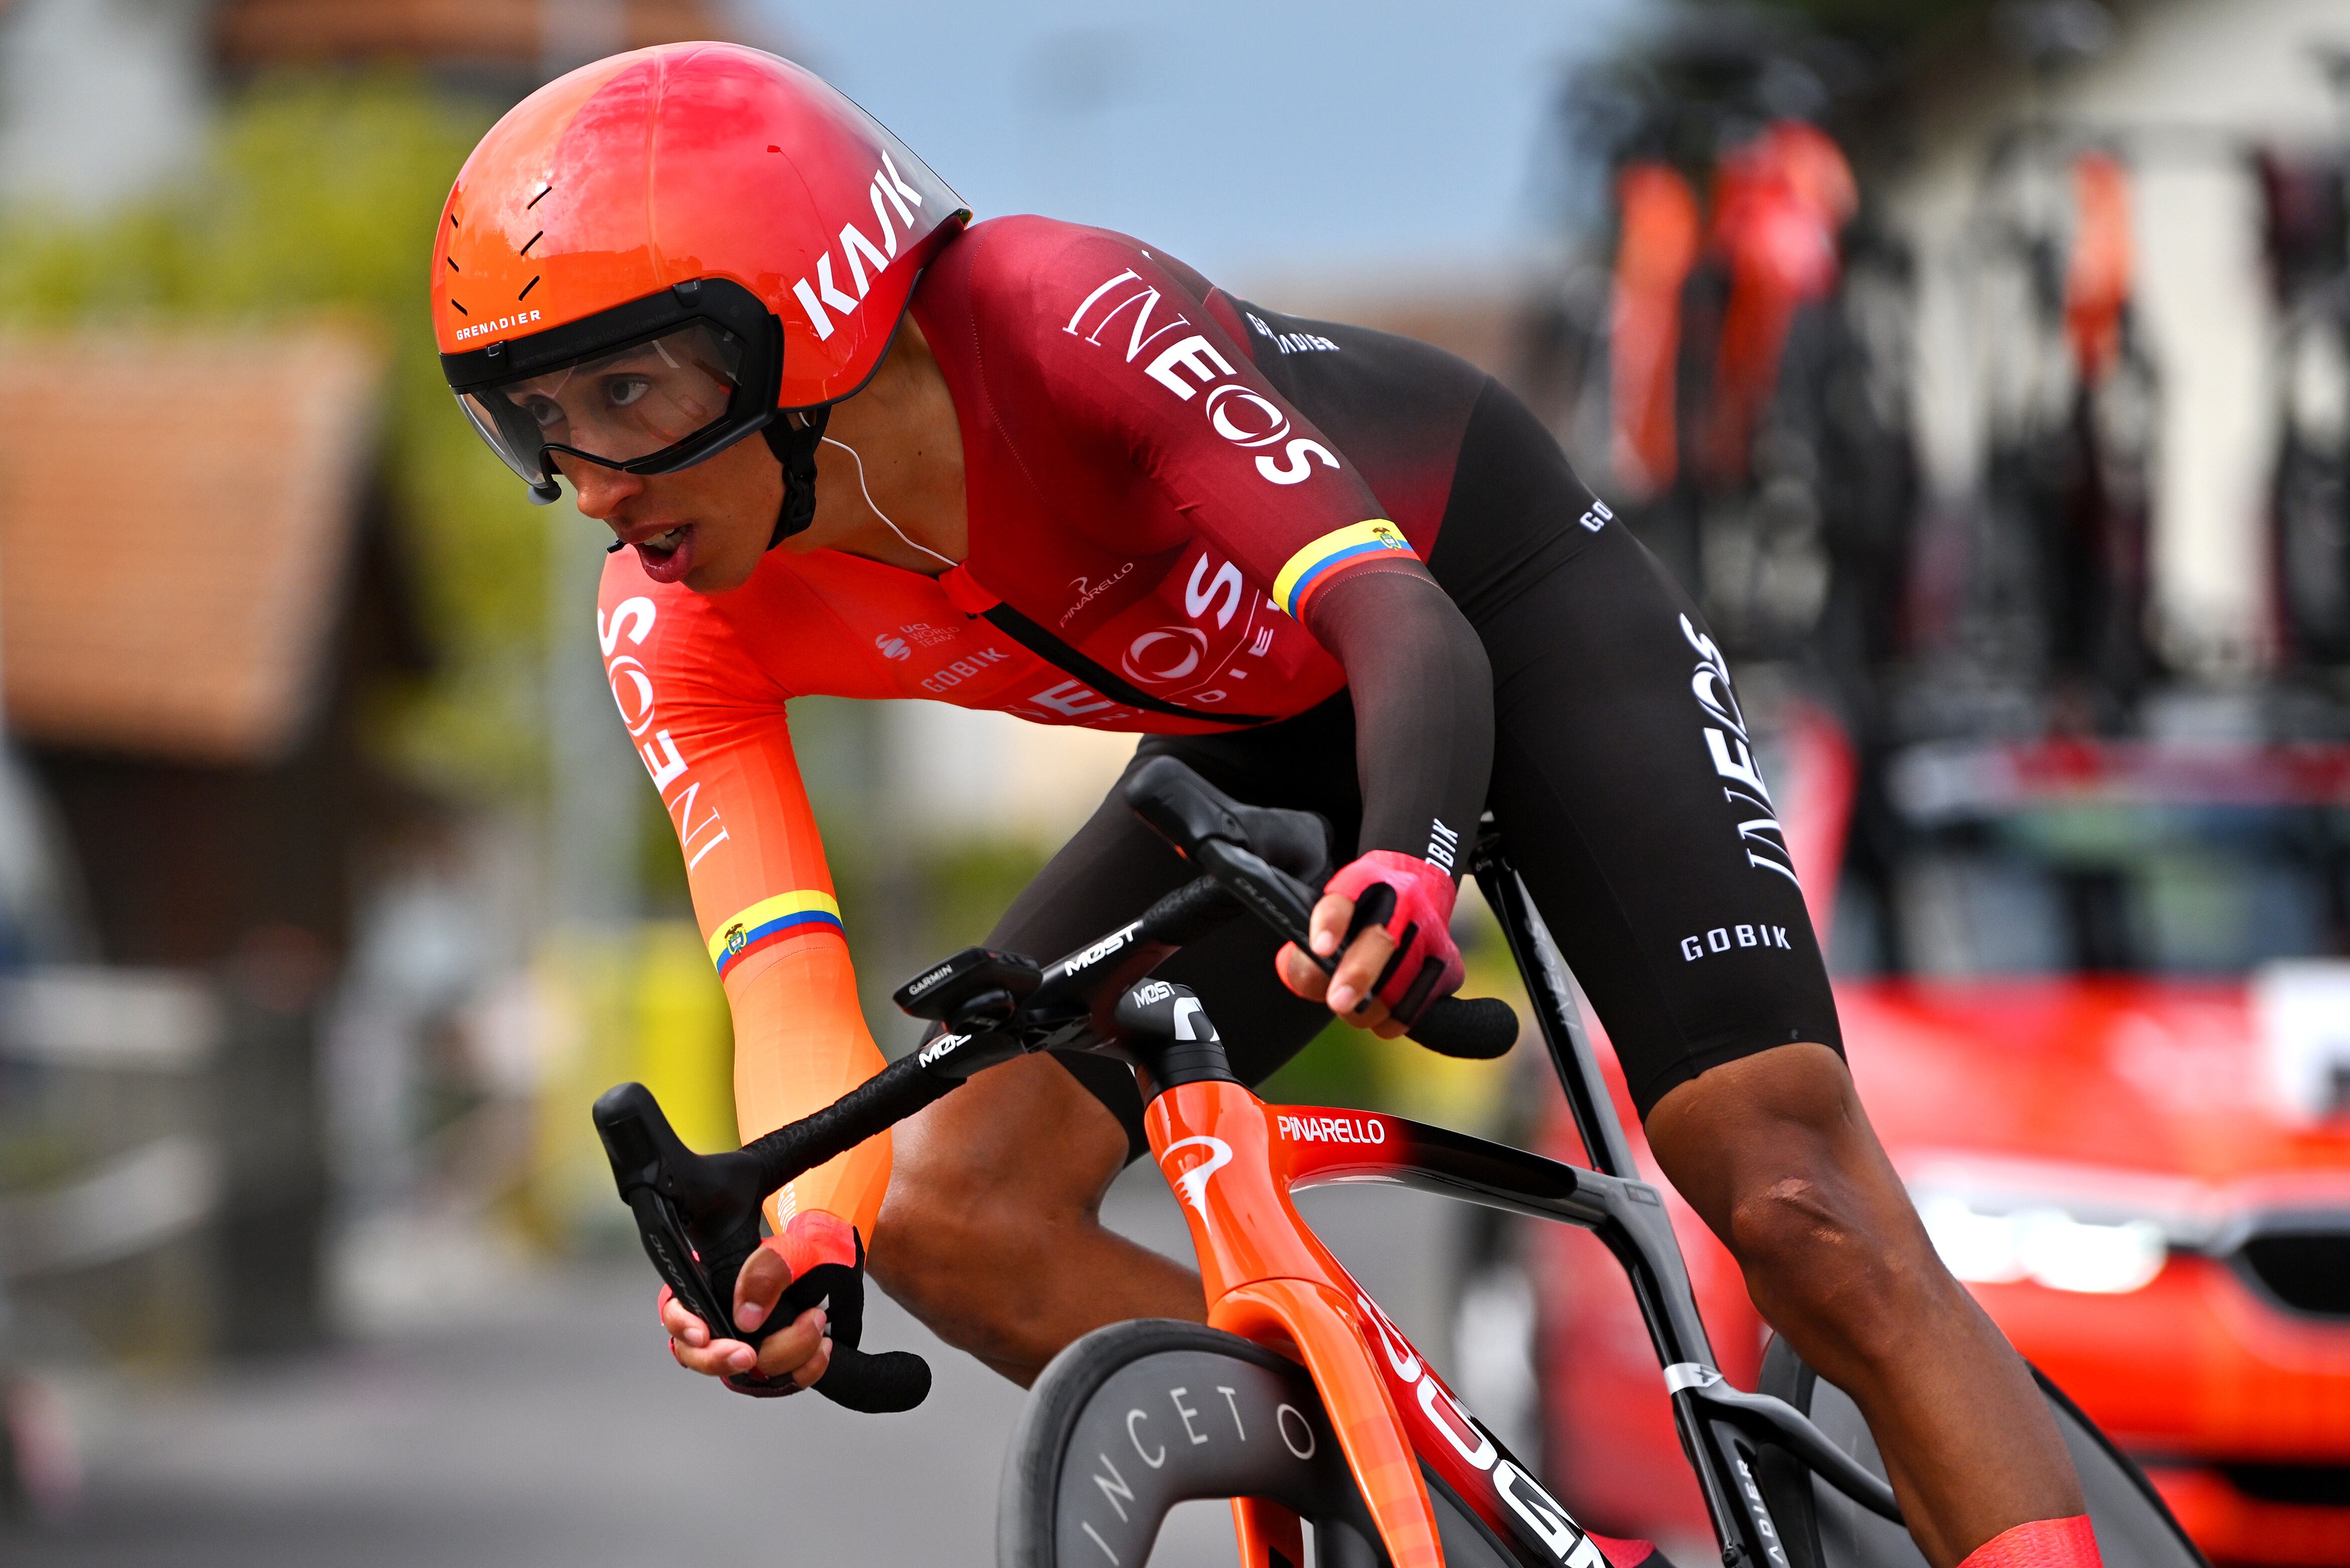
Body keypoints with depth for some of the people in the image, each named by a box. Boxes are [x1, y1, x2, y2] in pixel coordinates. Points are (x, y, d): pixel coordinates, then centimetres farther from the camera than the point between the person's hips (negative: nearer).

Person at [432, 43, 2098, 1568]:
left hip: (1504, 598, -5)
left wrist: (1408, 857, -65)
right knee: (952, 1217, -13)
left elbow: (1403, 620, -43)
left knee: (1793, 1197, -21)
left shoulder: (1069, 320, -35)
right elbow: (788, 982, -26)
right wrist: (808, 1243, -47)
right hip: (1264, 737, 5)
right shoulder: (678, 622, -20)